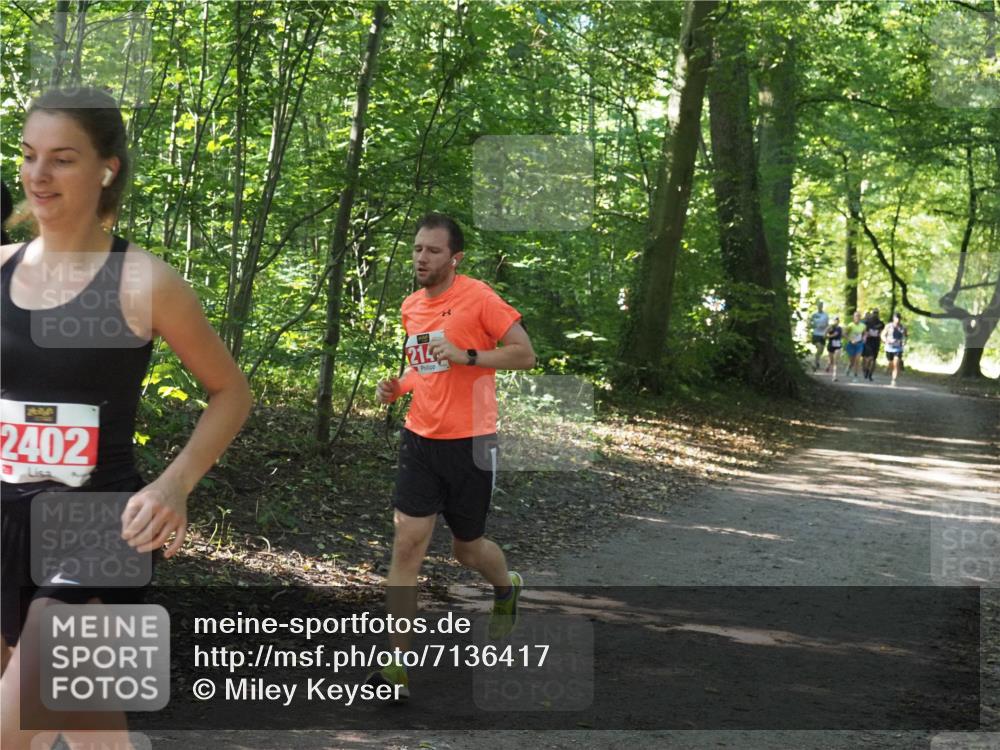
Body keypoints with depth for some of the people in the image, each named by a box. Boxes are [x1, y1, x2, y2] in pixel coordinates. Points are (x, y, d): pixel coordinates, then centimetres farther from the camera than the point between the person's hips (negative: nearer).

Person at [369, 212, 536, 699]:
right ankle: (398, 663, -1)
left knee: (467, 548, 11)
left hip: (470, 443, -5)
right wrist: (398, 386, 5)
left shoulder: (478, 298, -11)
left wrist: (467, 355, -23)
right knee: (407, 544, -5)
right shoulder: (411, 307, 9)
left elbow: (525, 354, -12)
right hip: (421, 439, 5)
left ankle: (507, 588, 47)